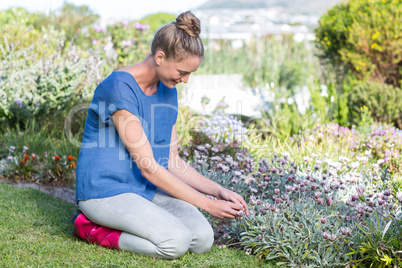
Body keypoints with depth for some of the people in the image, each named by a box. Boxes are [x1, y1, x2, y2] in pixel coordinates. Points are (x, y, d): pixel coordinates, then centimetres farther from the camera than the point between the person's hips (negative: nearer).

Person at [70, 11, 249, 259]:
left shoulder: (168, 92, 6)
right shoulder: (119, 87, -20)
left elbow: (172, 162, 10)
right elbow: (148, 167, -21)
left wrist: (218, 190, -4)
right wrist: (208, 204, -19)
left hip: (146, 191, 8)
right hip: (105, 191, -8)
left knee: (203, 238, -14)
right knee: (176, 241, -27)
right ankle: (93, 227, -5)